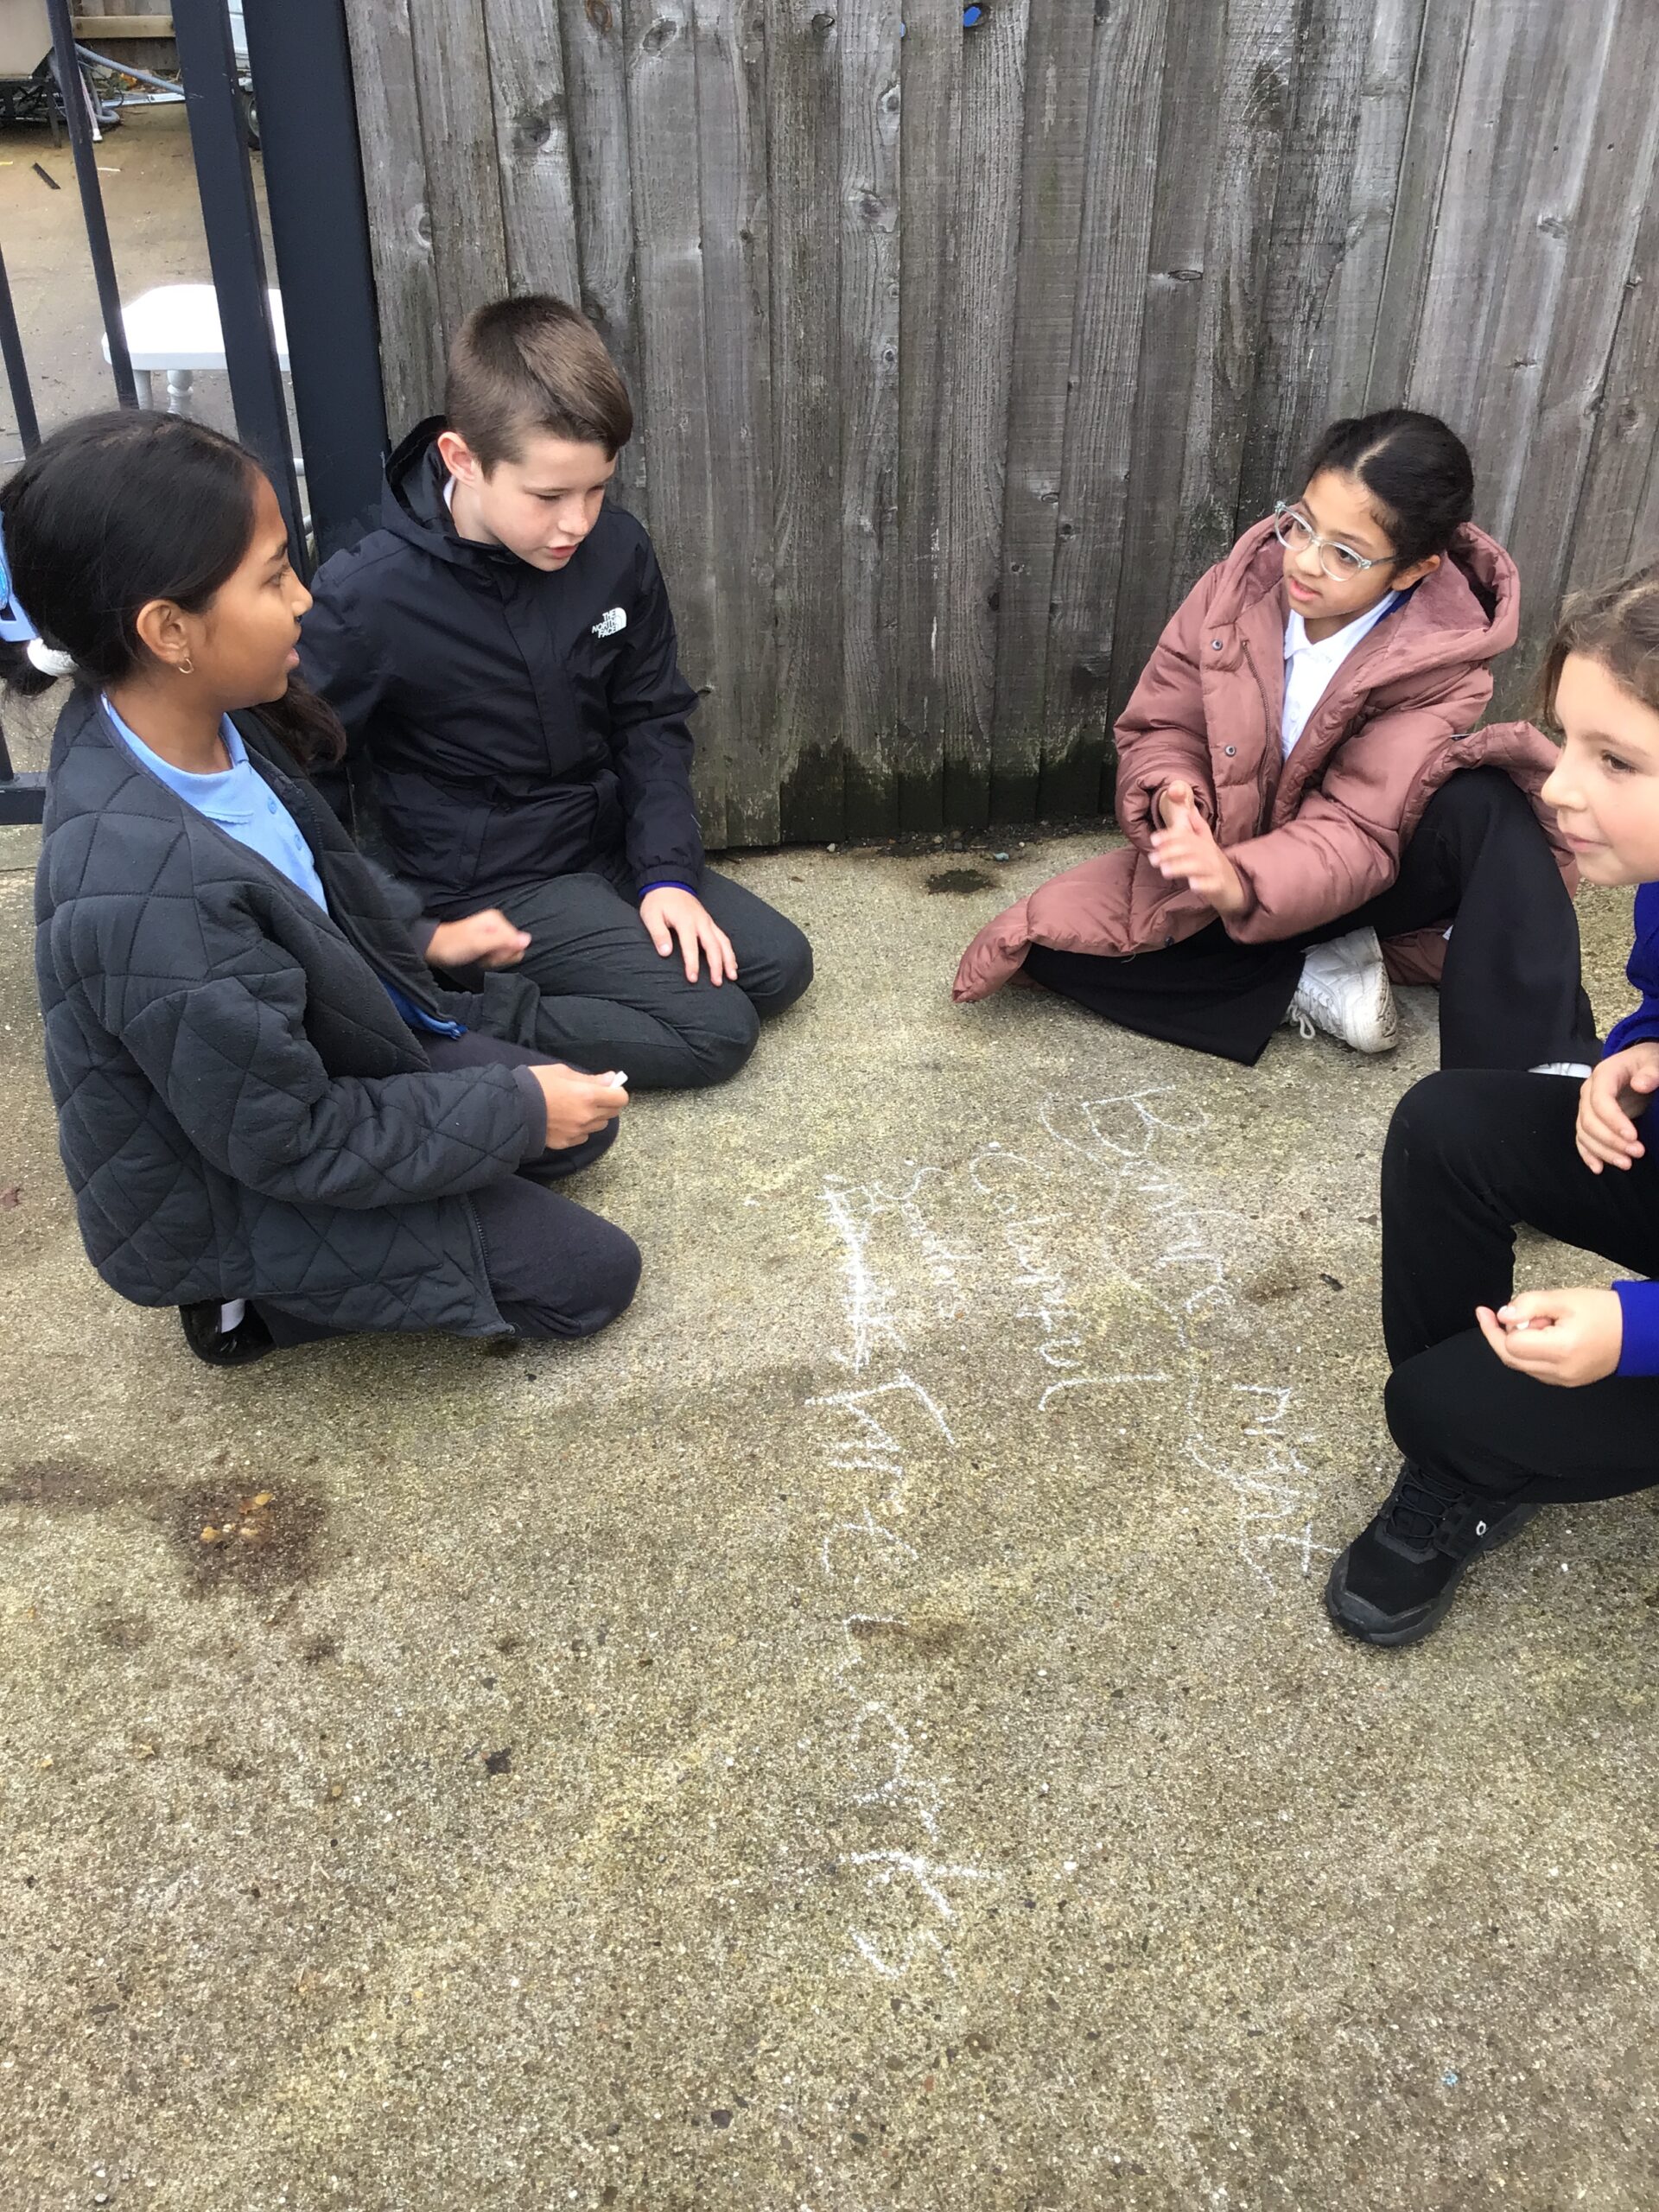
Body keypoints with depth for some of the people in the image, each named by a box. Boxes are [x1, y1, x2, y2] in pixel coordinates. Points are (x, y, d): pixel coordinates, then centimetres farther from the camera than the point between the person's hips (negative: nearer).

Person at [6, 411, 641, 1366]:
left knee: (582, 1122, 13)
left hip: (316, 1058, 8)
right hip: (231, 1193, -8)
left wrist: (423, 939, 12)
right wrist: (516, 1109, -20)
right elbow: (292, 1141, -28)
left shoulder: (197, 722, -14)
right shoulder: (144, 892, -39)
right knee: (591, 1274, -3)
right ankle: (260, 1297, 4)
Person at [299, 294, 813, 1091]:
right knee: (714, 1026, -13)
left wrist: (667, 872, -9)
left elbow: (652, 722, 2)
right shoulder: (370, 597, -23)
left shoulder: (616, 550, -9)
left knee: (779, 964, 4)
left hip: (609, 843, 7)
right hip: (486, 883, -7)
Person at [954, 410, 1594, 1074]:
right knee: (1054, 937, -18)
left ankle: (1541, 1075, -33)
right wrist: (1173, 797, -31)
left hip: (1363, 880, -3)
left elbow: (1354, 832, -27)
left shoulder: (1441, 659, -21)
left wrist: (1240, 884, -47)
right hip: (1225, 861, 3)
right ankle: (1311, 982, -14)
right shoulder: (1236, 589, -13)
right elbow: (1160, 729, -6)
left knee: (1483, 804, -33)